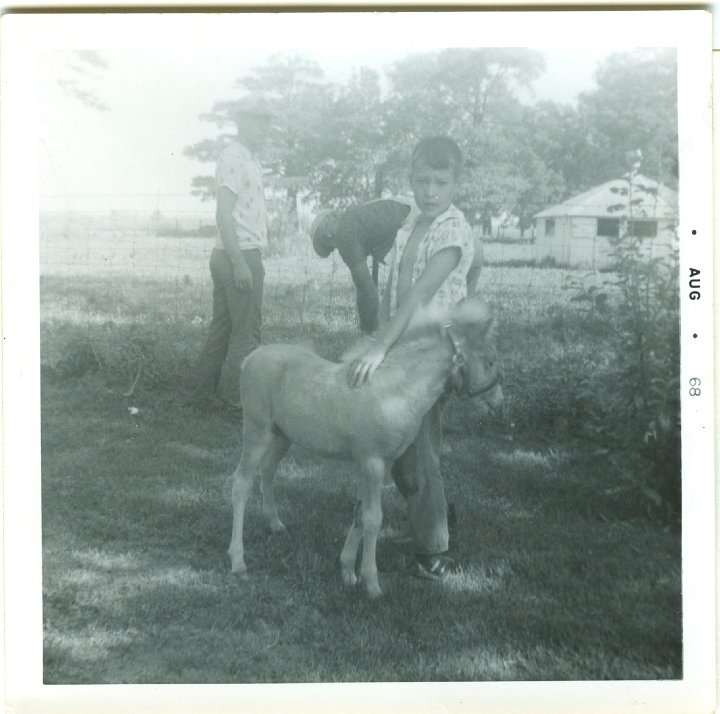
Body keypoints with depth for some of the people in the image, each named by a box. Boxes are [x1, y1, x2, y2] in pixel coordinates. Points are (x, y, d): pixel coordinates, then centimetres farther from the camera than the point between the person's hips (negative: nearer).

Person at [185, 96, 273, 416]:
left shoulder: (248, 159, 20)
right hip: (239, 256, -10)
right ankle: (235, 400, -1)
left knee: (222, 329, 12)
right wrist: (239, 262, -23)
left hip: (239, 257, 10)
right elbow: (224, 214, -19)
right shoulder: (234, 158, -11)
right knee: (246, 332, -6)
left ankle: (204, 395, 19)